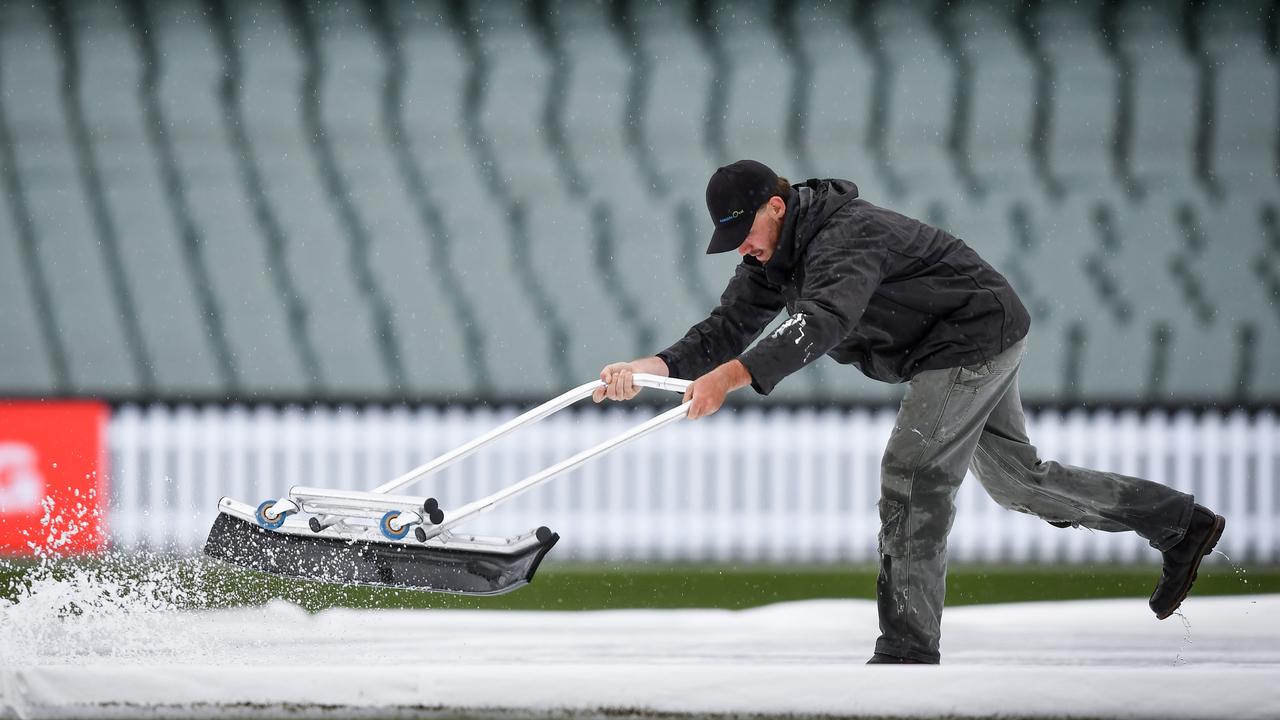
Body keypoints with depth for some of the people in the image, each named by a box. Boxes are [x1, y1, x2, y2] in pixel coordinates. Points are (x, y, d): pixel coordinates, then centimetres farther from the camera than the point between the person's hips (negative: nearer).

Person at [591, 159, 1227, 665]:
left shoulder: (845, 235, -30)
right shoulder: (771, 258, 0)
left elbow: (824, 319, -48)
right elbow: (728, 328, -5)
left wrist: (733, 375, -59)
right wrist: (654, 367, -24)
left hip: (976, 337, -10)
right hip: (979, 343, 10)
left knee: (913, 477, -16)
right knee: (1014, 477, 19)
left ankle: (908, 652, -14)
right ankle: (1181, 523, 30)